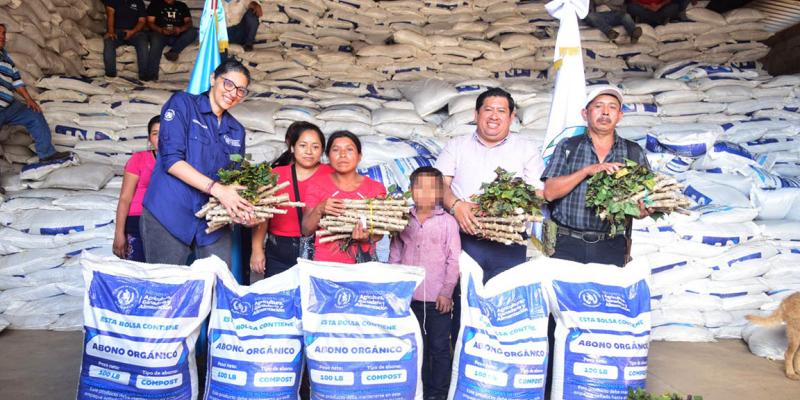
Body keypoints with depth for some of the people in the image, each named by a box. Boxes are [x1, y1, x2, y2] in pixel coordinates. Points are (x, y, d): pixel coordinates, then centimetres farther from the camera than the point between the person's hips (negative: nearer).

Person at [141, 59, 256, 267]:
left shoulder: (237, 131, 14)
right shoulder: (182, 104, 0)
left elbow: (235, 180, 13)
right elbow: (171, 159, -12)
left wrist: (242, 211, -9)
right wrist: (216, 189, -22)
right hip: (170, 217, -4)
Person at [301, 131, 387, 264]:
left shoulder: (375, 188, 5)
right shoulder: (318, 186, 5)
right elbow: (306, 230, 5)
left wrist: (367, 237, -15)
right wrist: (319, 210, -13)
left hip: (362, 262, 0)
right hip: (324, 262, 0)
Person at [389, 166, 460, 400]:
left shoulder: (447, 222, -4)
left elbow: (453, 260, -4)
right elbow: (394, 257, 10)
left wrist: (447, 292, -9)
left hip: (438, 297, -3)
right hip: (409, 296, 3)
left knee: (439, 347, 7)